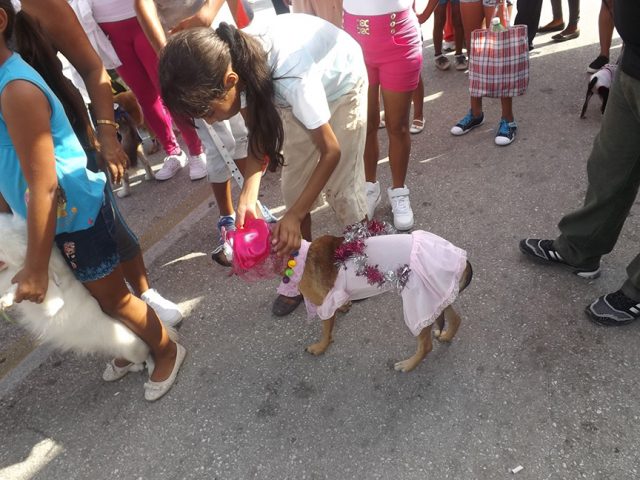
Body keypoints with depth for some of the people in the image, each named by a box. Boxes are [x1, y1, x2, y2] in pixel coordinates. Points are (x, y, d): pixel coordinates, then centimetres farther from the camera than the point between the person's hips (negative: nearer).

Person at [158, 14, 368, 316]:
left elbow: (331, 151, -30)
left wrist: (295, 216, -32)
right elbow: (260, 132, -14)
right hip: (302, 90, 5)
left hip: (341, 84, -5)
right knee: (294, 187, 2)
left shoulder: (292, 77, -44)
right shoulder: (237, 61, -26)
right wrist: (248, 195, -28)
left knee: (341, 187, -6)